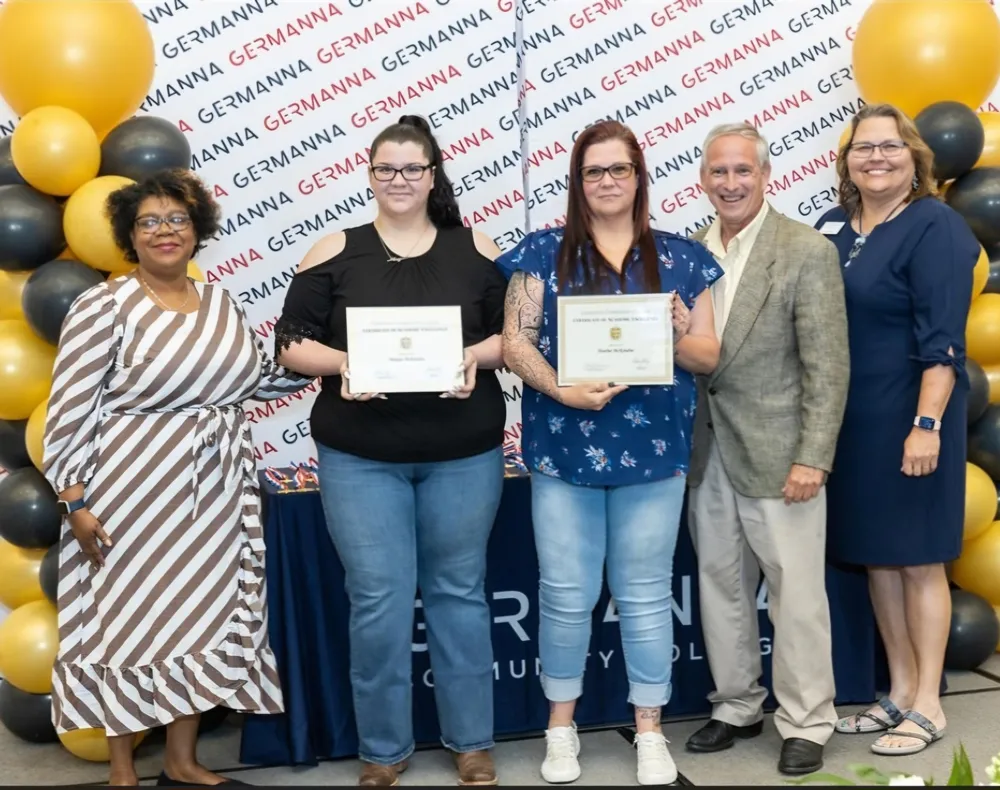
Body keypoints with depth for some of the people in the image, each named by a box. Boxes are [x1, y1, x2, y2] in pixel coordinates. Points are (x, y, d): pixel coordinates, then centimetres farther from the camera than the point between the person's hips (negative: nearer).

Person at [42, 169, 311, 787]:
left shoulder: (223, 304, 8)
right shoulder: (104, 307, -9)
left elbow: (261, 379, 15)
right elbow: (70, 412, -10)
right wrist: (76, 502, -14)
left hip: (215, 493, 5)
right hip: (134, 493, -5)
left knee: (205, 615, 11)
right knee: (132, 618, 5)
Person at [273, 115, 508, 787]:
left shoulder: (474, 249, 4)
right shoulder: (334, 253, 2)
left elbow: (515, 333, 6)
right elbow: (292, 343, 1)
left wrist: (477, 356, -14)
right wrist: (341, 363, -18)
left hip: (464, 454, 1)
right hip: (360, 459, 0)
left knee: (459, 592, 11)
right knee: (379, 602, 3)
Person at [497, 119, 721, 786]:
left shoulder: (681, 258, 6)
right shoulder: (545, 251, 3)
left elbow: (711, 357, 6)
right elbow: (514, 340, -3)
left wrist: (679, 337, -16)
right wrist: (562, 390, -18)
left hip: (653, 451, 1)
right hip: (564, 449, 0)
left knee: (646, 595, 10)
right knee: (566, 594, 8)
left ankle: (650, 730, 26)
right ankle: (562, 725, 27)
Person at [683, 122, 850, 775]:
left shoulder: (808, 251, -8)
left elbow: (829, 367, -10)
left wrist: (813, 458, -15)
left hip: (777, 456, -5)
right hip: (707, 456, 5)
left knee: (797, 595, 4)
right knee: (721, 590, 15)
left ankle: (806, 723, 21)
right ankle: (737, 706, 32)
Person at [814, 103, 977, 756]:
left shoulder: (935, 227, -10)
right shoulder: (833, 227, 9)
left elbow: (942, 340, -16)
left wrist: (926, 425, -23)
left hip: (906, 418, -6)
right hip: (849, 419, 7)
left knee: (916, 558, 4)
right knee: (875, 555, 13)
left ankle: (928, 706, 18)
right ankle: (900, 693, 27)